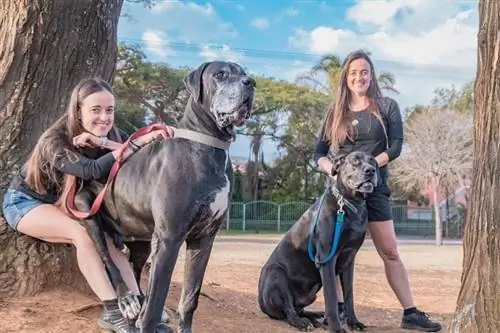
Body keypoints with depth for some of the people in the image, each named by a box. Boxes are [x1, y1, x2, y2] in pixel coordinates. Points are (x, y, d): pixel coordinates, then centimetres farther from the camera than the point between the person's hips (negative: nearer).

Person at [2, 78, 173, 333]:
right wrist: (140, 141, -51)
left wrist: (105, 144, -45)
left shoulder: (110, 135, -13)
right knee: (81, 232, -32)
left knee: (106, 236, -22)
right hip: (24, 201, -5)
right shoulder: (55, 141, -30)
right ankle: (113, 311, -35)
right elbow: (93, 170, -47)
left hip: (60, 205, 6)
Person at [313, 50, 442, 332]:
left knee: (390, 252, 0)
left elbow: (395, 147, -5)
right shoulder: (335, 112, 10)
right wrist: (332, 169, -15)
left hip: (374, 187, -1)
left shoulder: (387, 107, 5)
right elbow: (319, 152, 7)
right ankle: (338, 308, 8)